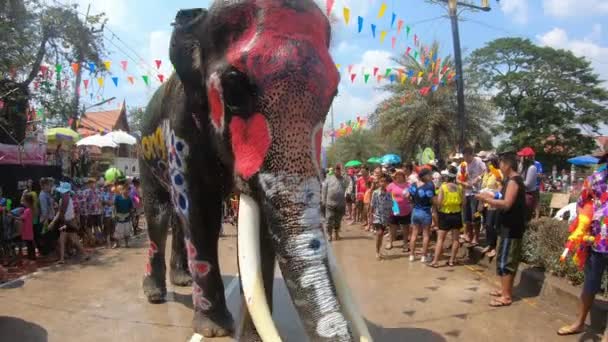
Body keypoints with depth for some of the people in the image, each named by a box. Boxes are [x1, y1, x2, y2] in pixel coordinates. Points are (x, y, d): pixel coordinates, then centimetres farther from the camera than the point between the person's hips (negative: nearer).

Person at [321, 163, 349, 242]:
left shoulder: (345, 180, 7)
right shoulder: (328, 179, 4)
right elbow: (324, 190, 3)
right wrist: (323, 201, -1)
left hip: (341, 204, 2)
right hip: (330, 203, -1)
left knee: (338, 221, 12)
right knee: (329, 220, -5)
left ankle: (336, 233, 28)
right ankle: (329, 234, 2)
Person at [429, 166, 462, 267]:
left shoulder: (443, 187, -12)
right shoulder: (459, 187, -3)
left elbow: (439, 202, -15)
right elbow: (463, 202, 1)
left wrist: (438, 211, 4)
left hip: (445, 215, -3)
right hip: (456, 214, 3)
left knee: (440, 239, 2)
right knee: (455, 239, 11)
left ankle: (435, 261, 1)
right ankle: (452, 260, 16)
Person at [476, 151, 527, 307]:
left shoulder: (513, 181, -18)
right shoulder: (515, 180, 14)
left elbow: (506, 204, -27)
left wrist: (486, 199, -20)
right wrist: (492, 197, 9)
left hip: (510, 227, -10)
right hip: (512, 226, 10)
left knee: (504, 261, -6)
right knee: (510, 260, 16)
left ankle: (506, 297, 0)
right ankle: (506, 290, 26)